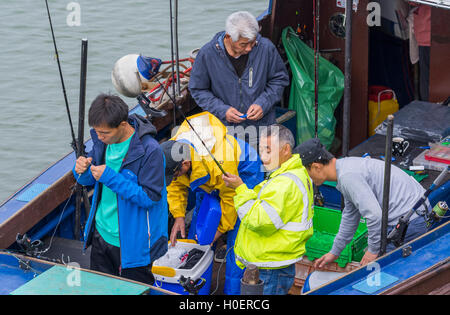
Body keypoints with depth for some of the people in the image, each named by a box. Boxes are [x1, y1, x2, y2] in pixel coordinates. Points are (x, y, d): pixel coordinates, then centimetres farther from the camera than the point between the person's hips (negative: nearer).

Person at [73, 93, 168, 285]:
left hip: (132, 244, -7)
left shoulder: (149, 150, -23)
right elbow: (89, 180, 12)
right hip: (101, 234, 7)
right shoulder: (102, 140, -1)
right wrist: (82, 171, -13)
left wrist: (110, 177, -28)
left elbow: (150, 197, -23)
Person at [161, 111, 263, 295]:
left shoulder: (219, 163, -43)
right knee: (197, 234, 6)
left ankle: (233, 290, -6)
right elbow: (176, 186, -4)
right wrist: (178, 216, -13)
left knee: (237, 236, -13)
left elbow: (231, 198, -26)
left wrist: (221, 228, -15)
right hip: (208, 183, 7)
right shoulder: (172, 153, -23)